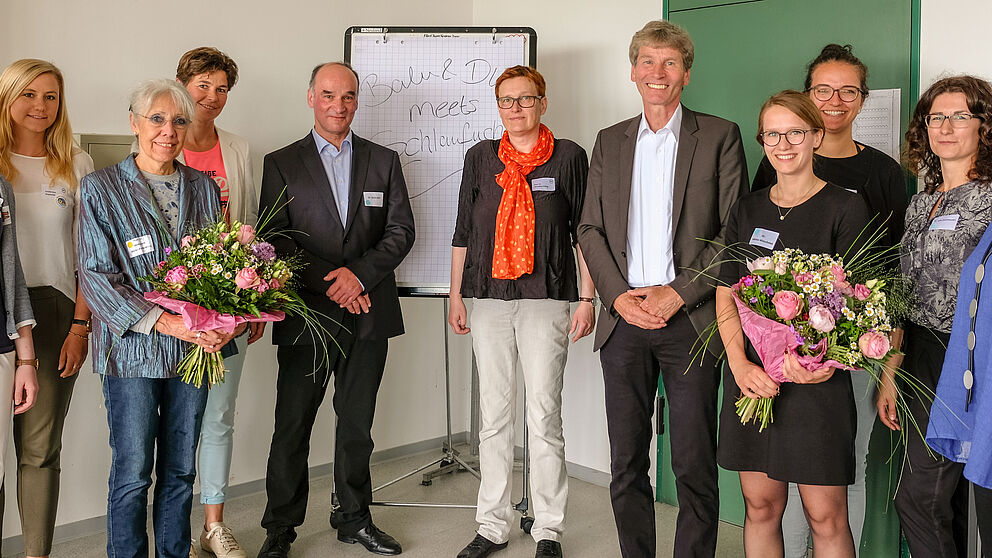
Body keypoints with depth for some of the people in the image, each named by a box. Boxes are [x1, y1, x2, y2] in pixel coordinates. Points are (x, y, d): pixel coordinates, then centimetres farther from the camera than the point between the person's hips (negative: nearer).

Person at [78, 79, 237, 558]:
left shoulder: (203, 186, 9)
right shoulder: (101, 188, -2)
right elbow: (96, 276, -9)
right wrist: (165, 321, -20)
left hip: (194, 347, 4)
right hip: (133, 351, -4)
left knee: (181, 470, 13)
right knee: (133, 474, 2)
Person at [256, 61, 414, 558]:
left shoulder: (384, 160, 10)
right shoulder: (281, 163, 4)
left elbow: (401, 230, 3)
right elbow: (275, 239, -3)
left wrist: (359, 273, -12)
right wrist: (331, 285, -13)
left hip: (368, 314, 2)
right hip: (306, 314, -2)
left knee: (357, 423, 12)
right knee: (292, 426, 3)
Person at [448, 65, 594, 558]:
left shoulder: (568, 156, 4)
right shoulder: (481, 157, 10)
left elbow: (583, 231, 5)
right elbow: (463, 232, 13)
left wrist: (588, 298, 0)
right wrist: (455, 297, 9)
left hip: (546, 298, -2)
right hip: (489, 299, 3)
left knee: (544, 417, -1)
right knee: (493, 416, 7)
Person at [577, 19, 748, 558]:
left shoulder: (719, 136, 3)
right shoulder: (610, 141, 14)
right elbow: (590, 228, 11)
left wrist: (677, 293, -11)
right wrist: (618, 295, -4)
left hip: (691, 320, -3)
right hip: (624, 320, 3)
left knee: (694, 466, 2)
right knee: (626, 463, 10)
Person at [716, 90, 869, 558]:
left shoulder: (846, 209, -1)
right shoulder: (747, 210, 11)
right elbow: (725, 295, 8)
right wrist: (741, 363, -8)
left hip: (816, 380, -3)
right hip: (749, 375, 4)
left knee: (826, 516, 1)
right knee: (760, 505, 10)